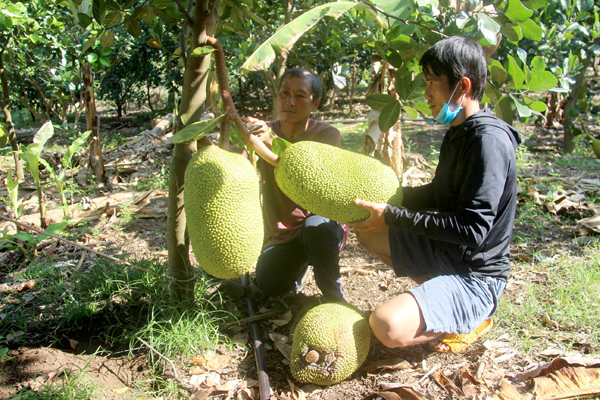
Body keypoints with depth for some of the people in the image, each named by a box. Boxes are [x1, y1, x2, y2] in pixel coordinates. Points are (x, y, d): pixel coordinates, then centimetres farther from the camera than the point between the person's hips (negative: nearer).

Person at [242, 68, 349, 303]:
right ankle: (302, 261, 19)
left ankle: (334, 296, -12)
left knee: (315, 226, -37)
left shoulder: (327, 134, -13)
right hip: (281, 233, 4)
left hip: (324, 223, -3)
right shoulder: (265, 132, -3)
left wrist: (272, 143, -48)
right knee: (268, 285, -16)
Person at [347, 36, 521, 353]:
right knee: (367, 231, 13)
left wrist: (394, 217, -23)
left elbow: (472, 229, -27)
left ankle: (468, 322, 1)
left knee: (387, 326, -28)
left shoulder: (489, 140, -23)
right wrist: (385, 199, 7)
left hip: (475, 276, -10)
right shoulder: (458, 133, 7)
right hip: (442, 253, 10)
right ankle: (437, 293, 9)